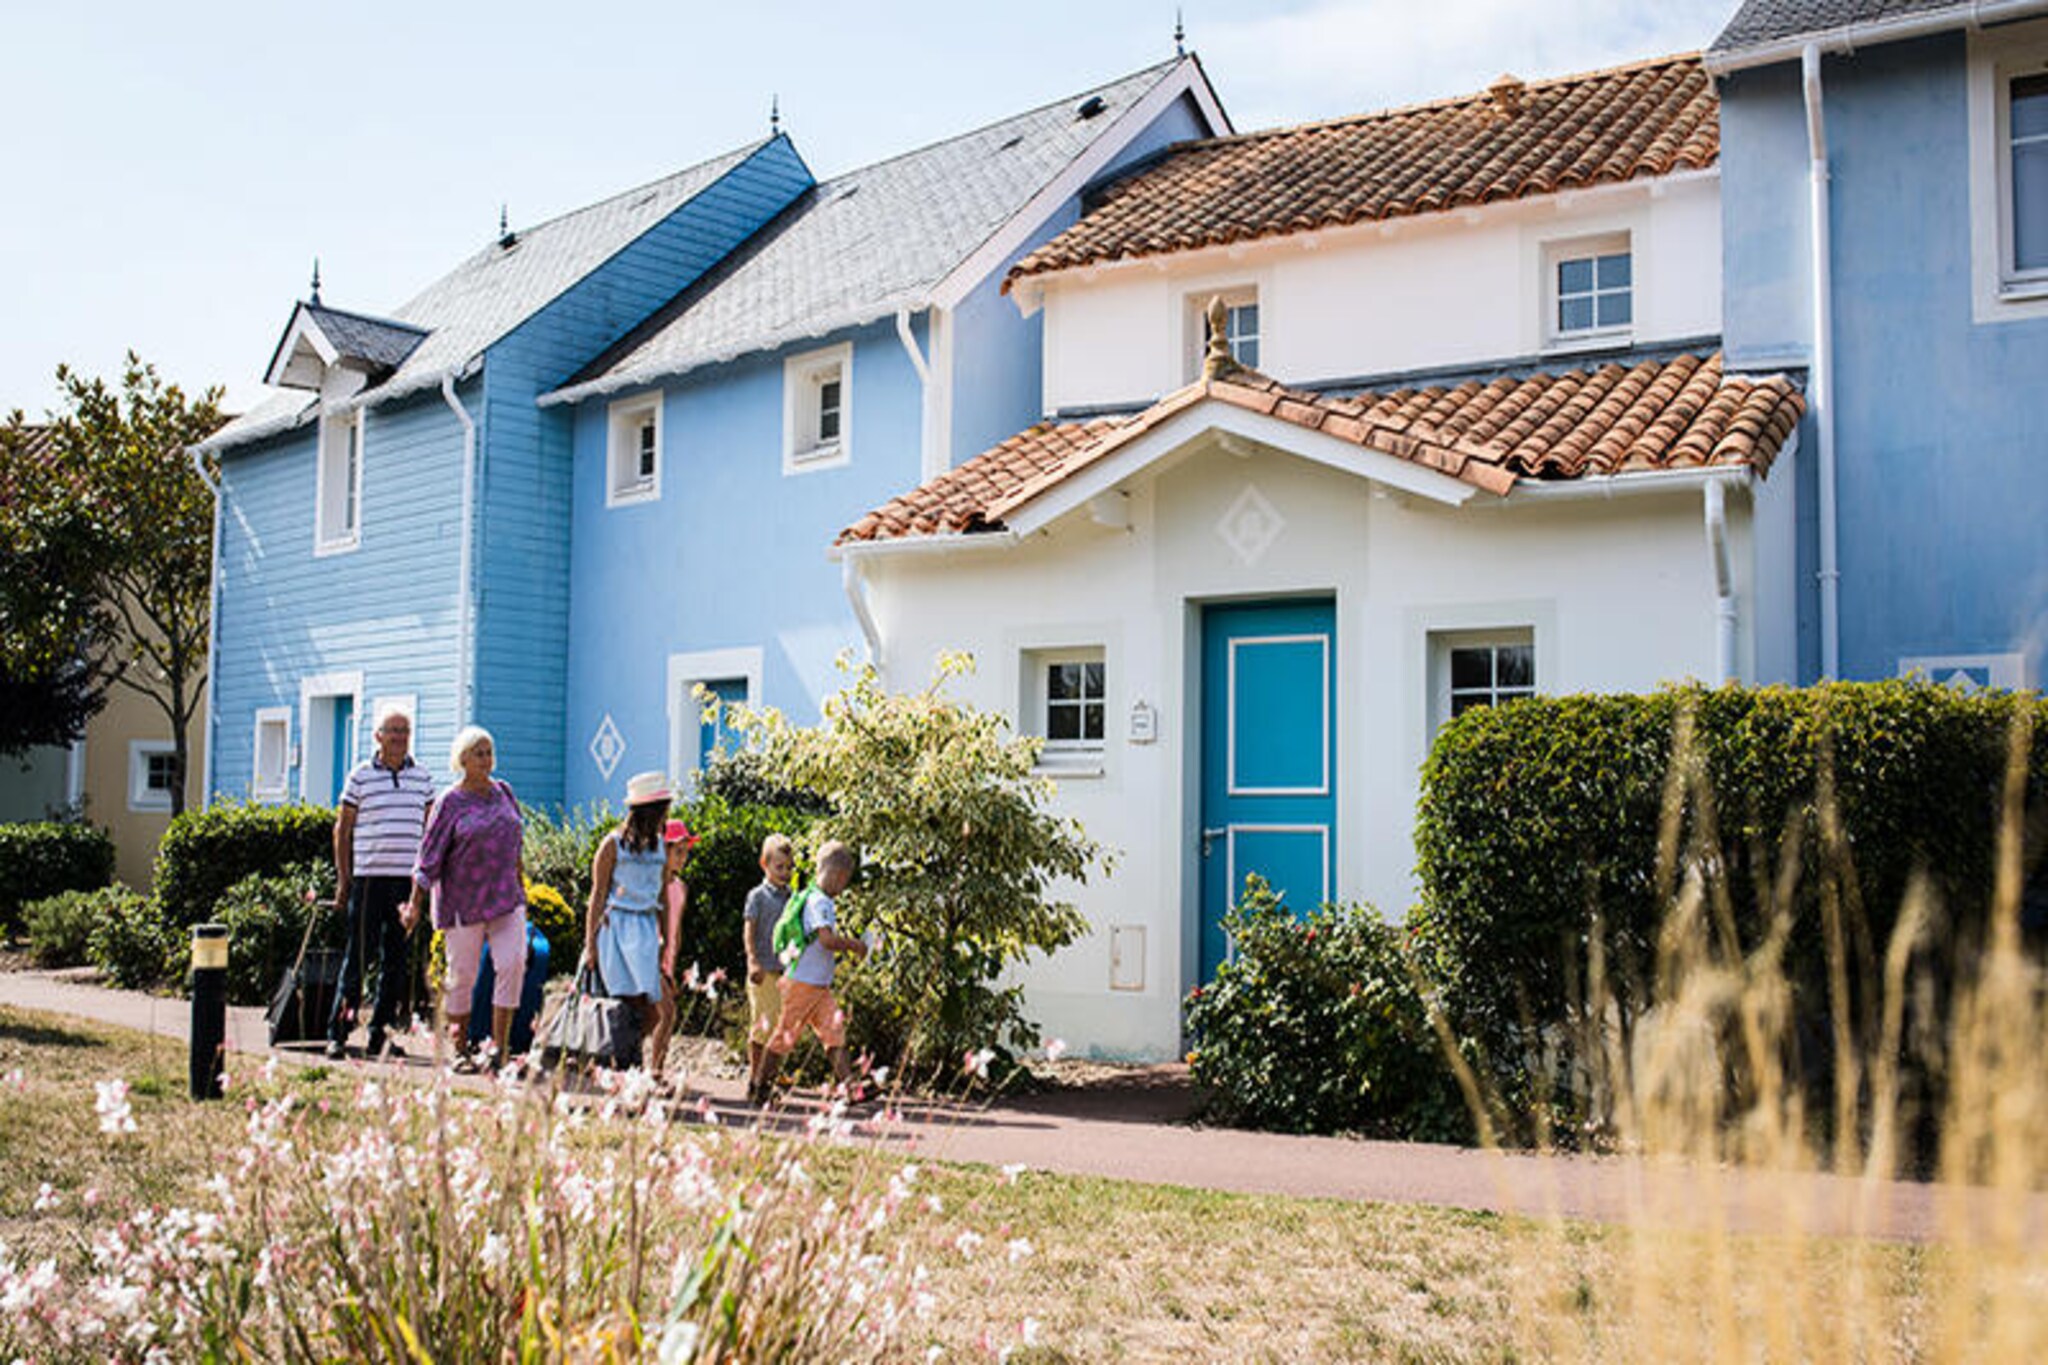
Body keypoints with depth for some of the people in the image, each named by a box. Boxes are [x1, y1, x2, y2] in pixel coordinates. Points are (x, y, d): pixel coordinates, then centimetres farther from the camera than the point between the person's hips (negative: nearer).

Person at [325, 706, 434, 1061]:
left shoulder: (422, 778, 11)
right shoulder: (361, 776, 2)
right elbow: (342, 831, 5)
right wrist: (343, 880, 1)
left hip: (408, 880, 3)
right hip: (369, 876, -3)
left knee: (397, 960, 6)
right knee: (357, 956, -2)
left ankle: (380, 1034, 14)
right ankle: (337, 1034, 5)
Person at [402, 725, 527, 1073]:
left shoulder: (503, 792, 9)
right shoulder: (450, 803, -5)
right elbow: (430, 856, -5)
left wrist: (520, 887, 20)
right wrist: (415, 905, -7)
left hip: (505, 898, 3)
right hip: (463, 901, -3)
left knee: (512, 963, -14)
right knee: (462, 976, 3)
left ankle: (498, 1047, -9)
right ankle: (460, 1050, 18)